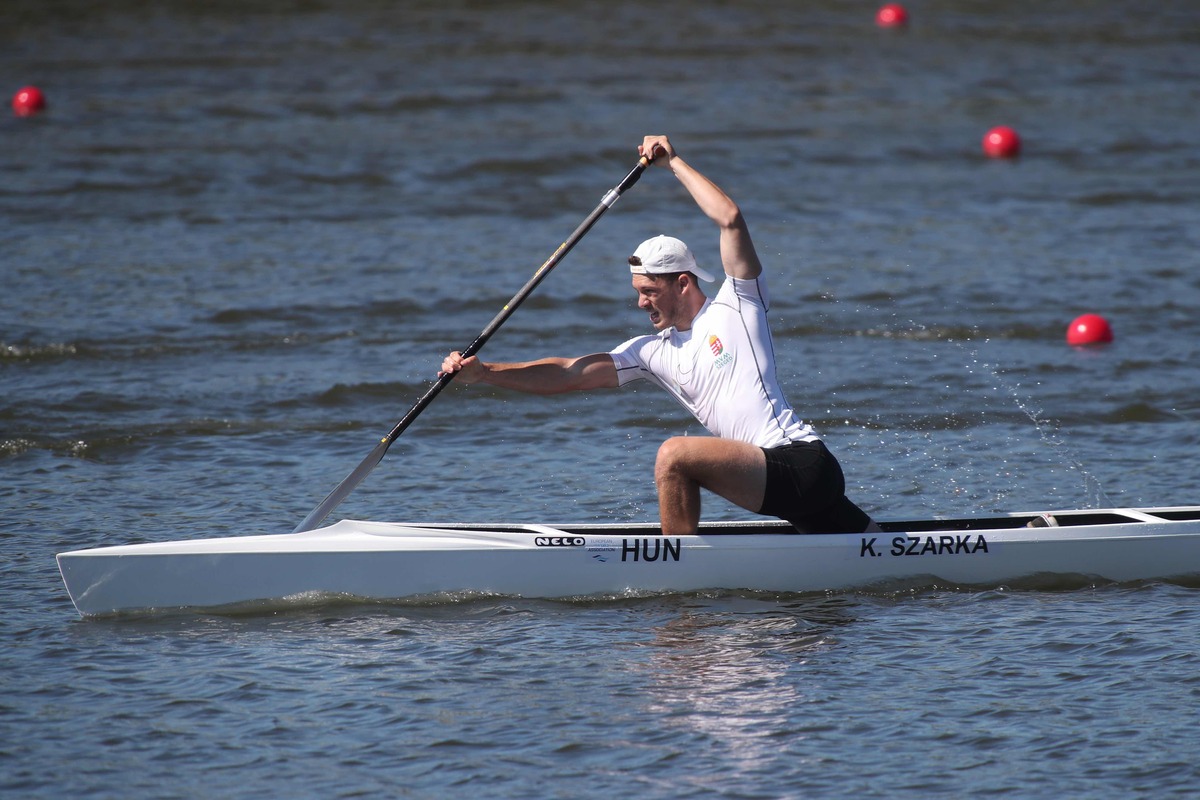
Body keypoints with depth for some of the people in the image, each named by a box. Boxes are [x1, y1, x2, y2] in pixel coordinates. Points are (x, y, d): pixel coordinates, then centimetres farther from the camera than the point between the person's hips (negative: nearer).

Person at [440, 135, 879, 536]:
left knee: (675, 455, -23)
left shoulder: (736, 307, 1)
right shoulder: (653, 352, 18)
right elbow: (571, 374, 12)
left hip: (805, 464, -9)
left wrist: (674, 162, -1)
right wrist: (484, 373, 3)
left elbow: (730, 218, -11)